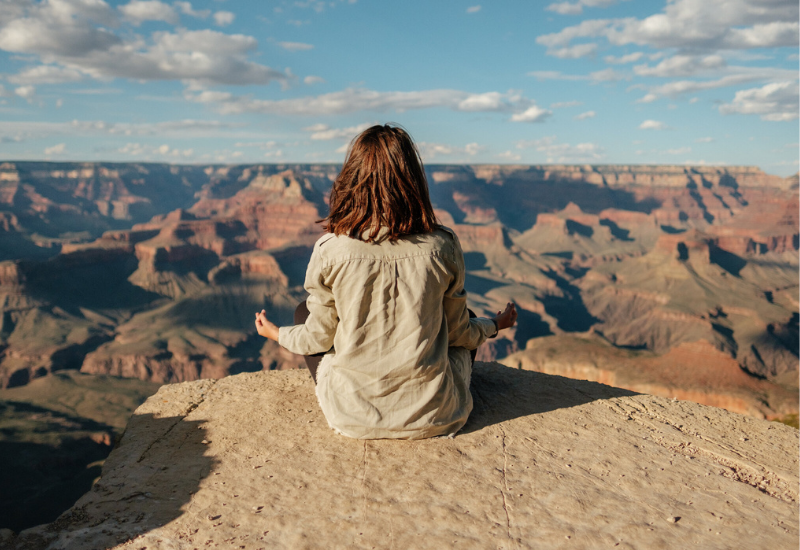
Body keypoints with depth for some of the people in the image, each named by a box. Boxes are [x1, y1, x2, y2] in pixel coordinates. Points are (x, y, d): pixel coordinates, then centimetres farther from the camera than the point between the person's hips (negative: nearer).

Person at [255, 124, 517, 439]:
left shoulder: (331, 251, -16)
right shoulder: (442, 247, -13)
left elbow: (319, 338, -2)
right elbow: (458, 332, 1)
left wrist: (277, 334, 20)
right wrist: (495, 325, 24)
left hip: (354, 418, -1)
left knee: (304, 311, 23)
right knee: (467, 322, 30)